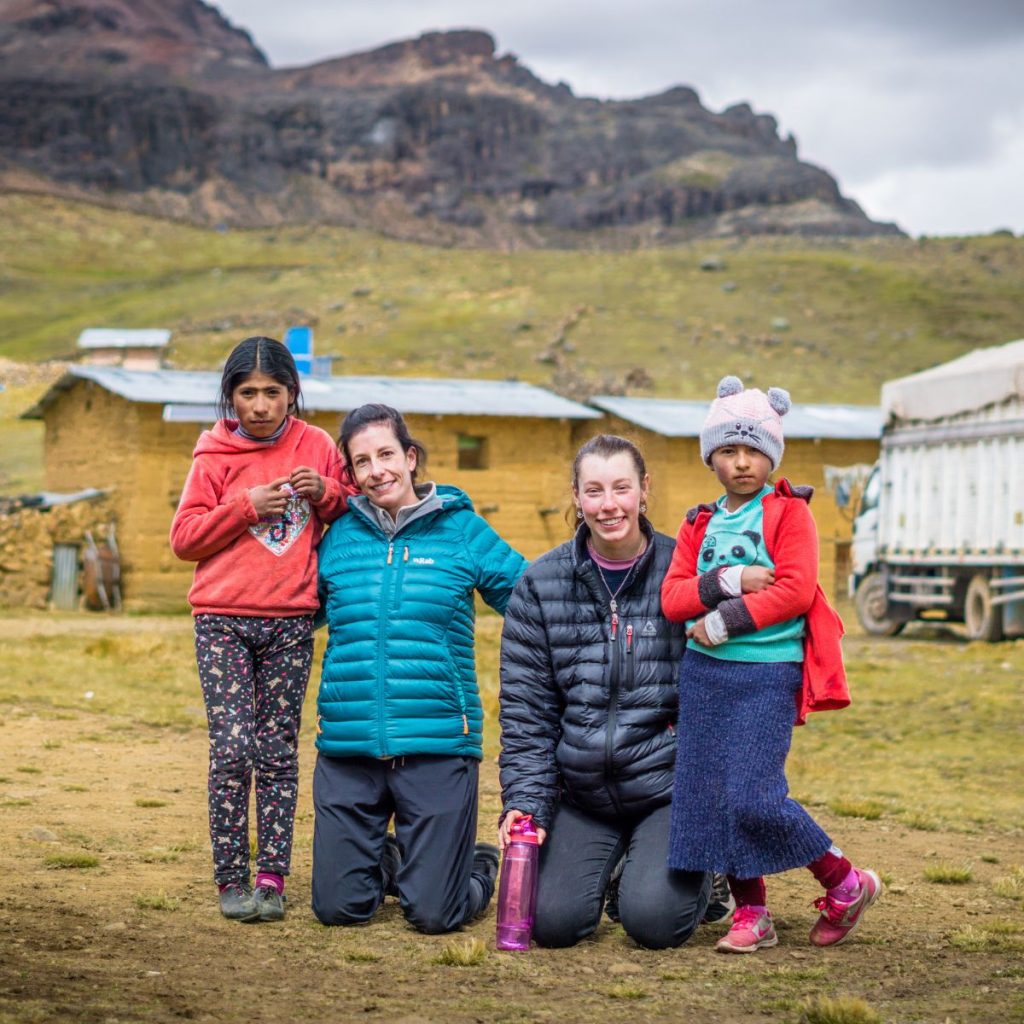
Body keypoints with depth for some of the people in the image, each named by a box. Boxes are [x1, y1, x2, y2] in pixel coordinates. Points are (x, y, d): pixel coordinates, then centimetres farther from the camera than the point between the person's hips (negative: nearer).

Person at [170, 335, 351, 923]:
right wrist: (246, 507, -11)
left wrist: (326, 493, -6)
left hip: (291, 623, 1)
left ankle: (272, 879, 7)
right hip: (223, 620, -1)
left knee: (279, 753, 3)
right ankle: (231, 880, 0)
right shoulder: (216, 456, 3)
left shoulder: (316, 446, 7)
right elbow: (184, 538, 1)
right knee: (233, 748, -8)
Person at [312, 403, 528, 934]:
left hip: (438, 745, -2)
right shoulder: (339, 537, 9)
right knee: (338, 906, 3)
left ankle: (480, 868, 30)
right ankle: (388, 863, 36)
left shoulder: (462, 530, 3)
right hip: (347, 747, 3)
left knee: (434, 914, -3)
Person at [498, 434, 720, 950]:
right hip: (582, 795, 2)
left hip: (668, 789, -2)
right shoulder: (541, 584, 1)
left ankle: (700, 871, 16)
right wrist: (525, 802, -6)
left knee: (653, 921, -19)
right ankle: (611, 868, 22)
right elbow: (525, 708, 3)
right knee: (553, 922, -11)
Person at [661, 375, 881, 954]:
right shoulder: (701, 525, 13)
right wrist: (728, 583, -13)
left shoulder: (789, 513, -1)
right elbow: (672, 597, 3)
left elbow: (795, 591, -13)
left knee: (753, 797, -13)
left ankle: (847, 885, 6)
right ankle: (751, 913, 16)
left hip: (768, 674, -6)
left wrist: (727, 621, -14)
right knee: (706, 795, 4)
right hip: (704, 673, 6)